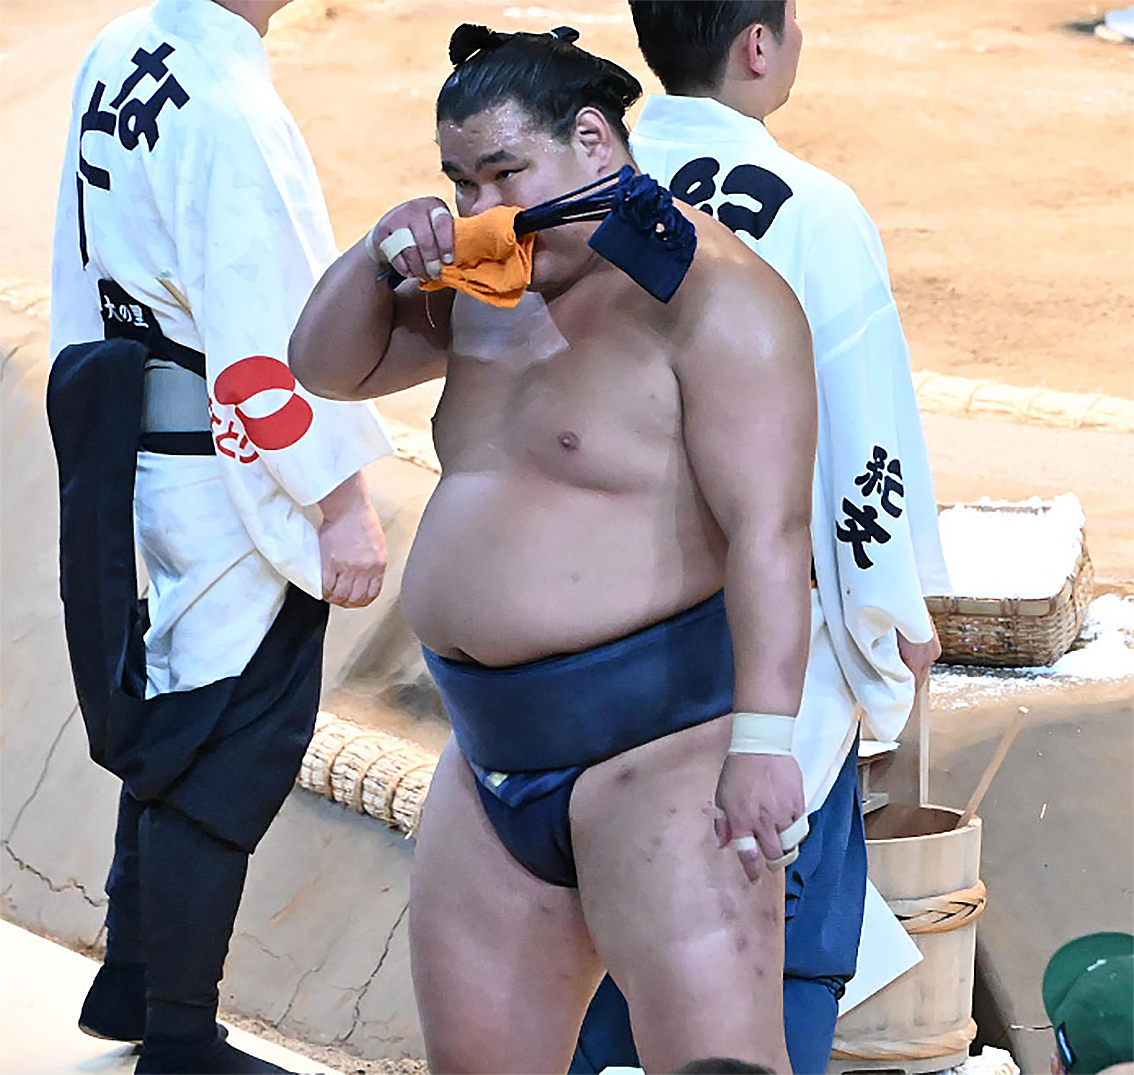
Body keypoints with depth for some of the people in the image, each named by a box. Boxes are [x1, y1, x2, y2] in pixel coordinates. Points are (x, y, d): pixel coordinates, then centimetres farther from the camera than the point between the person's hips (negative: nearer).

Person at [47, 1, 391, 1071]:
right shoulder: (230, 112, -23)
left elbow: (84, 271, 15)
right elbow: (272, 339, -23)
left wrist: (106, 429, 23)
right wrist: (343, 504, -16)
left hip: (135, 451, 10)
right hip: (232, 487, -10)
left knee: (173, 729, 22)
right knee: (224, 756, -1)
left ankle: (131, 982, 35)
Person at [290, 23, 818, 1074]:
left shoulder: (706, 294, -12)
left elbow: (768, 533, -19)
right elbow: (327, 365, 19)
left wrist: (762, 738, -26)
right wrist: (383, 256, -1)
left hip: (664, 745, -9)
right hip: (496, 754, 9)